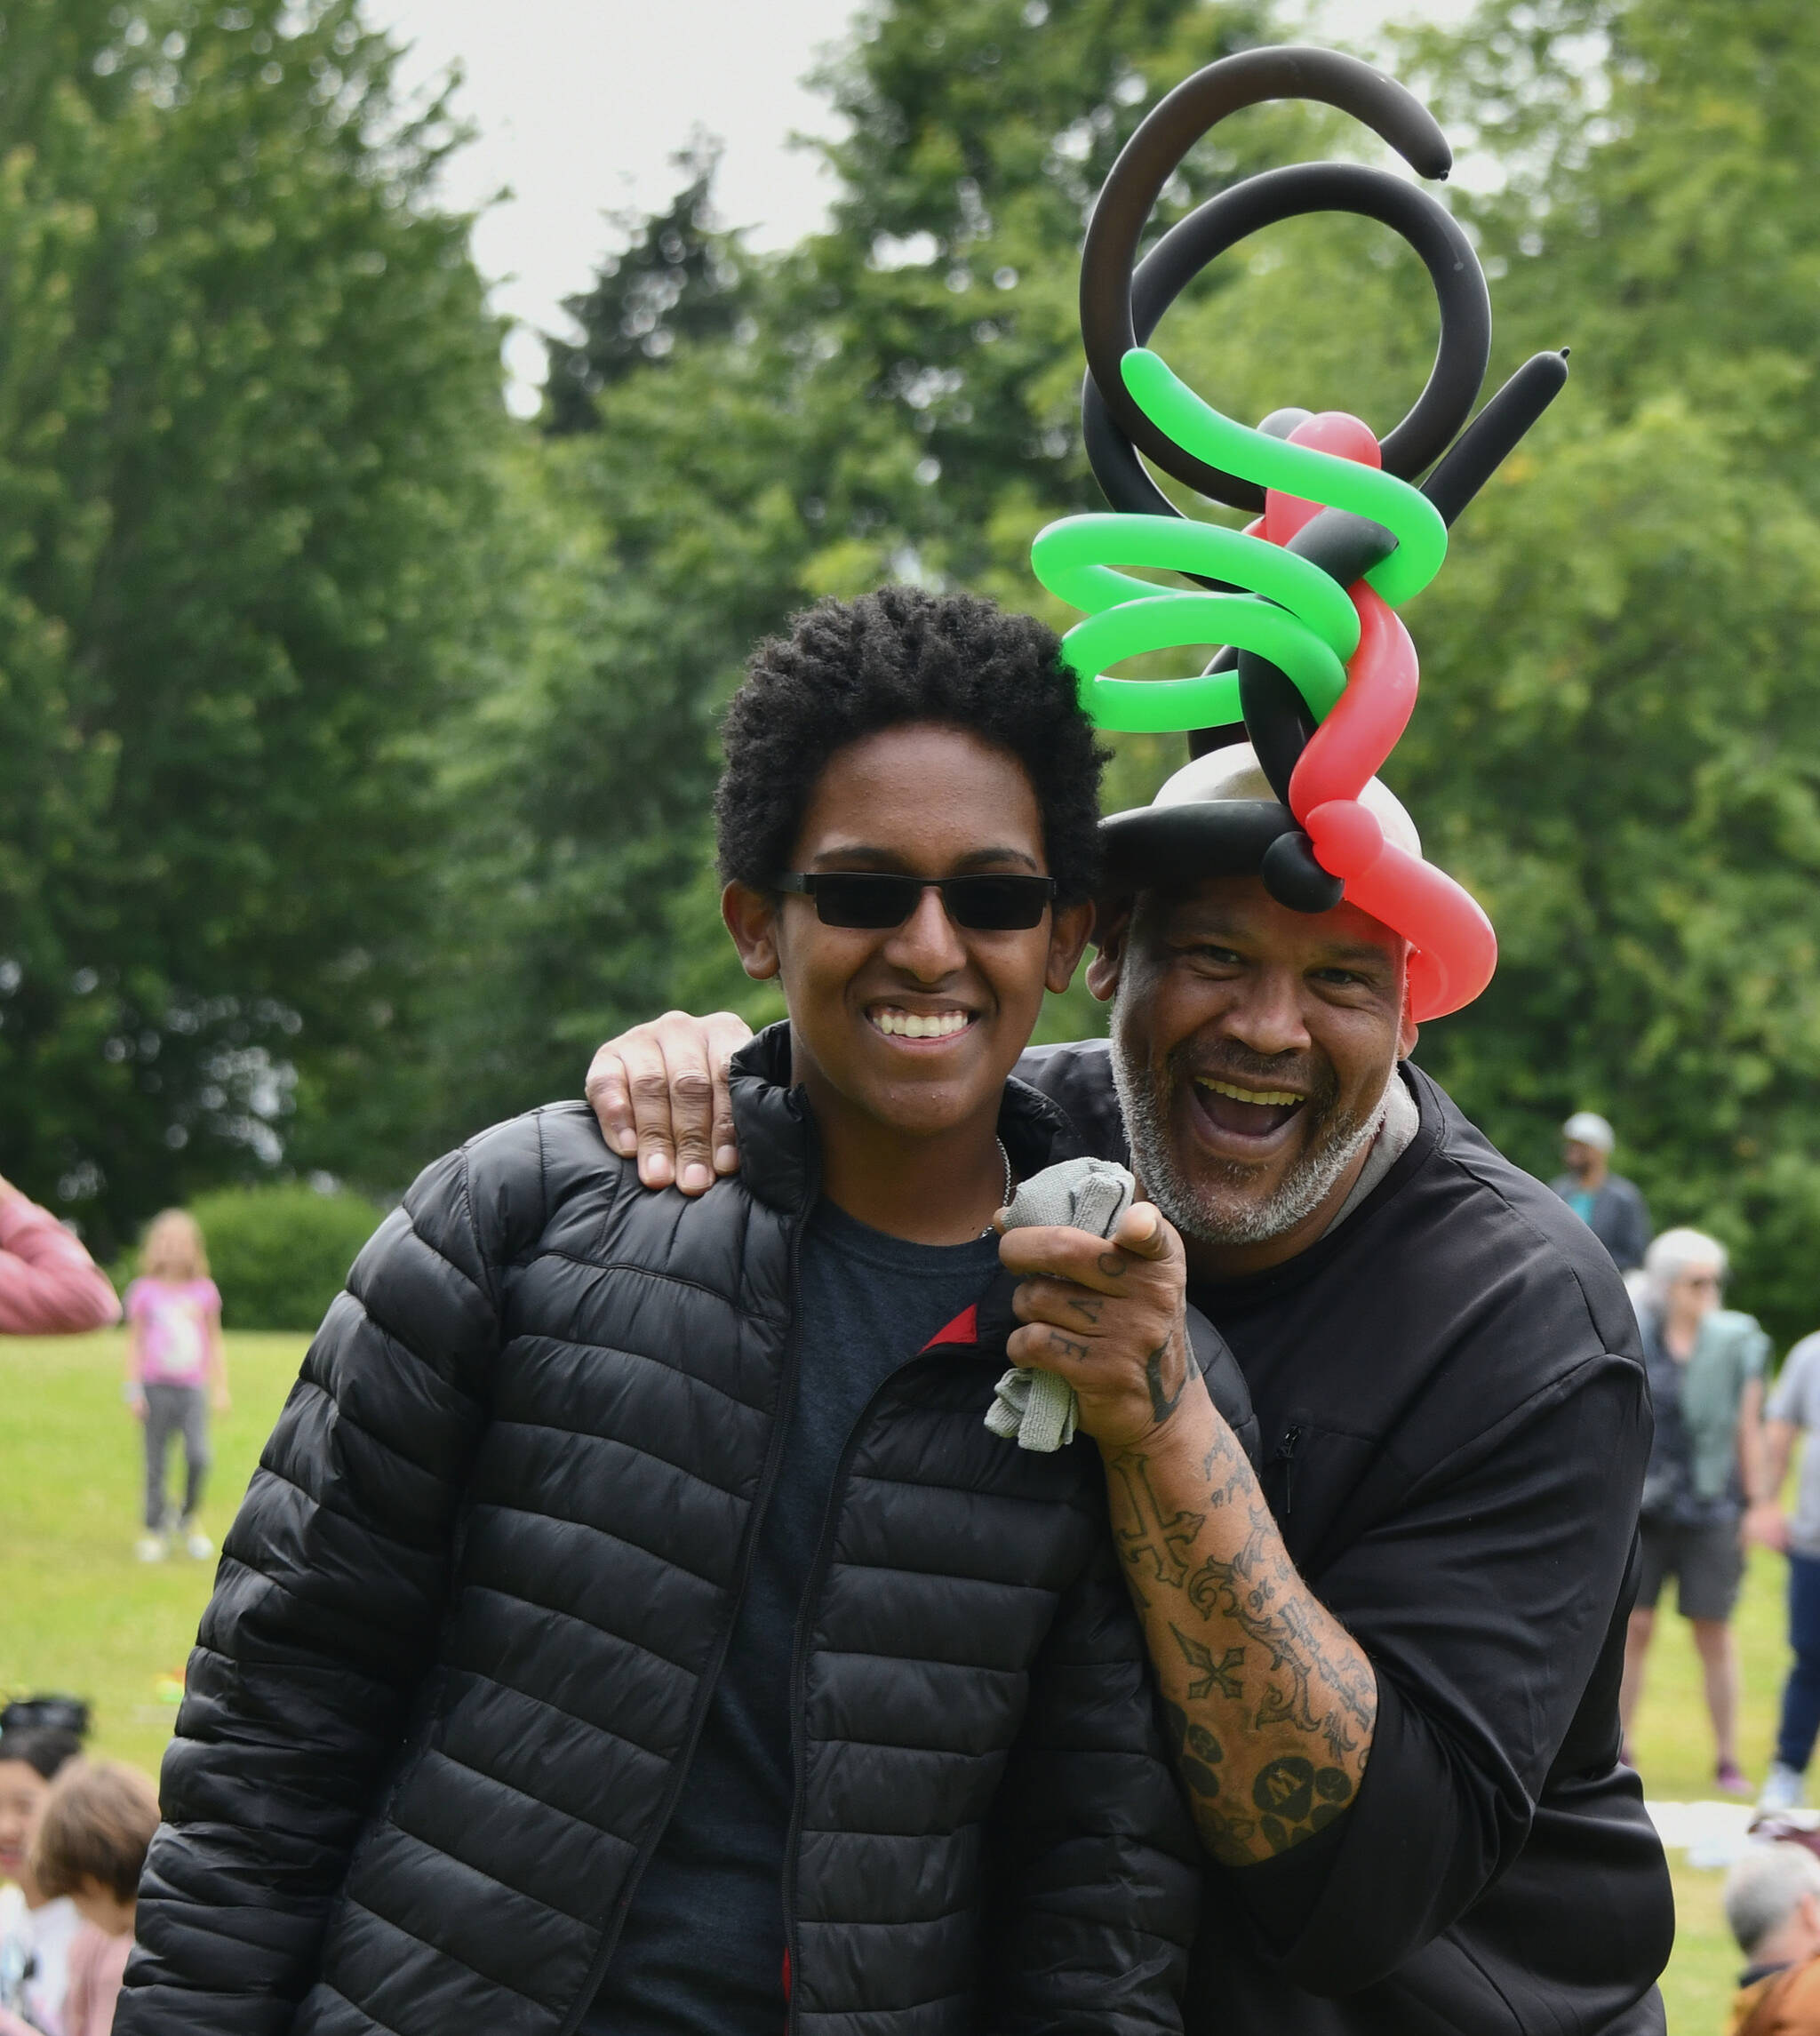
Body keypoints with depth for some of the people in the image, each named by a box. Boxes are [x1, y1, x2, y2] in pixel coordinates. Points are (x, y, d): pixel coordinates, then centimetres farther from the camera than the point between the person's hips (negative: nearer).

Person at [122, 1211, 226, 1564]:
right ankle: (155, 1531, 14)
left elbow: (215, 1342, 13)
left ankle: (190, 1520, 8)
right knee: (156, 1465, 2)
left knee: (198, 1456, -15)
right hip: (156, 1386, -1)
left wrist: (220, 1388, 11)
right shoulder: (144, 1291, 1)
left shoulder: (204, 1291, 5)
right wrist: (134, 1390, -1)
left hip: (192, 1389, 1)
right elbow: (134, 1342, 4)